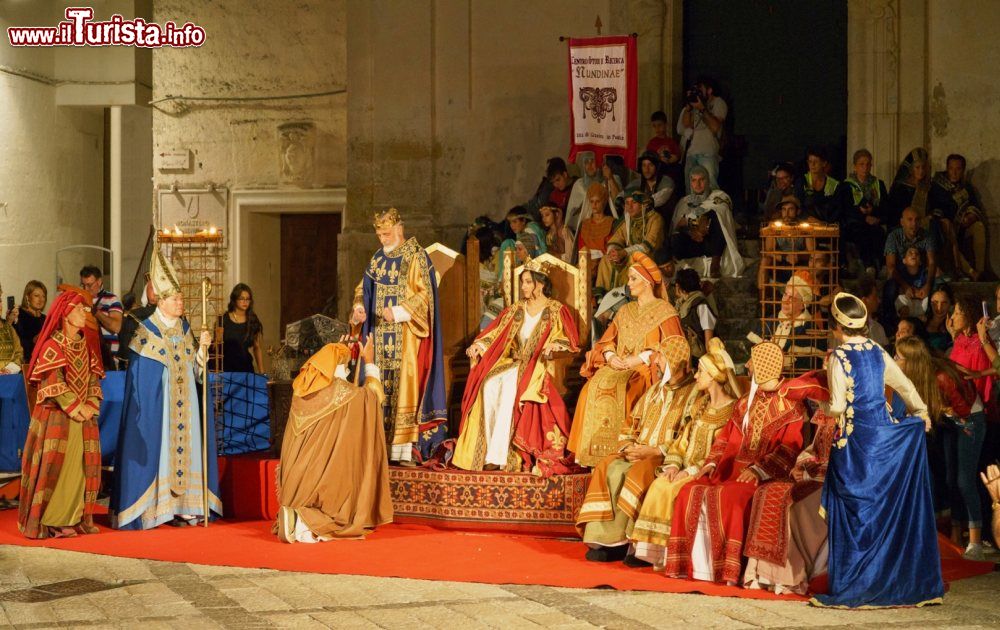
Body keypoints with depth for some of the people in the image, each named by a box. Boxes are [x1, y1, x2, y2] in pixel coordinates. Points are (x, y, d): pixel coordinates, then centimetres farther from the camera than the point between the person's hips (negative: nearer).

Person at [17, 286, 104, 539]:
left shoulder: (87, 344, 12)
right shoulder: (53, 345, -8)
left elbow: (94, 378, 10)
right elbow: (54, 385, -14)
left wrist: (91, 406, -5)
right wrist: (75, 408, -16)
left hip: (84, 417, 6)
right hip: (57, 417, -6)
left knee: (82, 465, 5)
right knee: (57, 465, -6)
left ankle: (76, 518, 11)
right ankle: (51, 521, -2)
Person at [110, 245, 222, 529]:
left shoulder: (184, 328, 11)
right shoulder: (147, 332, -5)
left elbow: (193, 369, 12)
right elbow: (140, 374, -5)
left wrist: (202, 348, -4)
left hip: (184, 404, 6)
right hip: (157, 405, -5)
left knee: (185, 447, 2)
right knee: (159, 449, -7)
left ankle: (183, 506, 4)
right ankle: (154, 508, -5)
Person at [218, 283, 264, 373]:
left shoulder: (253, 321, 6)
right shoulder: (223, 319, 0)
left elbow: (257, 348, 9)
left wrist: (262, 372, 6)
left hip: (246, 367, 2)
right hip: (226, 367, -2)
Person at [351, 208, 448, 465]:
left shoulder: (415, 256, -5)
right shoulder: (377, 259, 15)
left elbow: (424, 295, -12)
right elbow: (363, 290, 17)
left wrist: (398, 312, -23)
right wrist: (359, 309, -4)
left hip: (406, 334, -6)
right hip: (381, 334, 6)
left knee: (405, 383, -10)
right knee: (382, 386, 2)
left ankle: (407, 448, -11)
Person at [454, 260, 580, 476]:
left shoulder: (556, 310, 6)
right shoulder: (516, 309, 19)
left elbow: (571, 339, -3)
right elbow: (496, 332, 14)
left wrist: (554, 344, -24)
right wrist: (478, 344, -4)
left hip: (539, 368, -5)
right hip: (514, 363, 5)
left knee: (509, 385, -35)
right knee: (489, 384, -28)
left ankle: (497, 455, -37)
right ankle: (491, 451, -32)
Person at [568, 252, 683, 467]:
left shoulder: (665, 311, 3)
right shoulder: (625, 311, 23)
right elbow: (607, 340, 19)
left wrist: (639, 359, -16)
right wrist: (610, 356, -5)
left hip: (647, 369, -6)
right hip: (619, 367, 6)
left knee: (617, 388, -36)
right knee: (593, 388, -26)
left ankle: (617, 448, -33)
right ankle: (595, 451, -27)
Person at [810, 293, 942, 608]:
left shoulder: (839, 357, -13)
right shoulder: (876, 351, 6)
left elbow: (838, 406, -17)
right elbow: (905, 385, 18)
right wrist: (922, 413, 34)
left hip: (854, 440, -6)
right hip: (884, 432, 6)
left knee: (855, 514, 0)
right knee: (890, 510, 13)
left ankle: (851, 589, 3)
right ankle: (894, 580, 18)